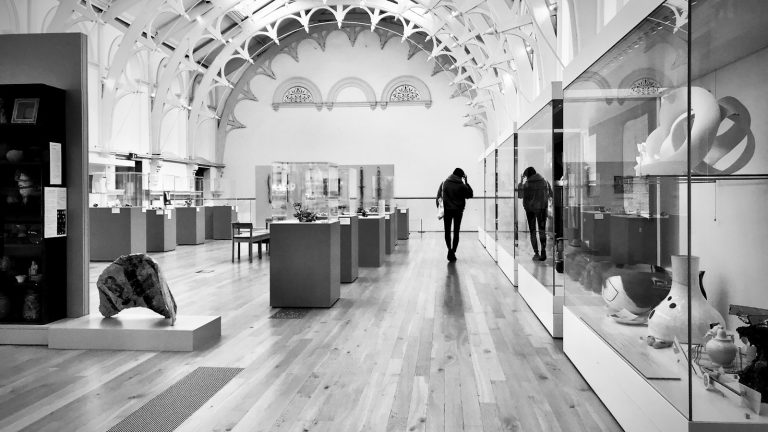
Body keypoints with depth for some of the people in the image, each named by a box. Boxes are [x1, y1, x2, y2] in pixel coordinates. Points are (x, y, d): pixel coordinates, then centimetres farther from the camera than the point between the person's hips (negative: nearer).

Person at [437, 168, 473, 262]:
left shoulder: (444, 183, -2)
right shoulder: (462, 186, -8)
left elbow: (438, 197, -1)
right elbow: (470, 195, 5)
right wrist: (466, 183, 7)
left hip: (447, 210, 1)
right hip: (458, 211, -1)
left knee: (447, 231, 11)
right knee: (456, 232, 8)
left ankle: (450, 249, -4)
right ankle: (453, 252, 3)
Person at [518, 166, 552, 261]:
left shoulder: (526, 184, -11)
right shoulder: (545, 182, -2)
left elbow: (520, 195, -1)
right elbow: (551, 194, 5)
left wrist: (521, 183, 7)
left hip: (530, 208, -1)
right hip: (542, 208, 1)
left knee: (532, 231, 9)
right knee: (542, 230, 8)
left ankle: (536, 253, 4)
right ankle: (543, 251, -8)